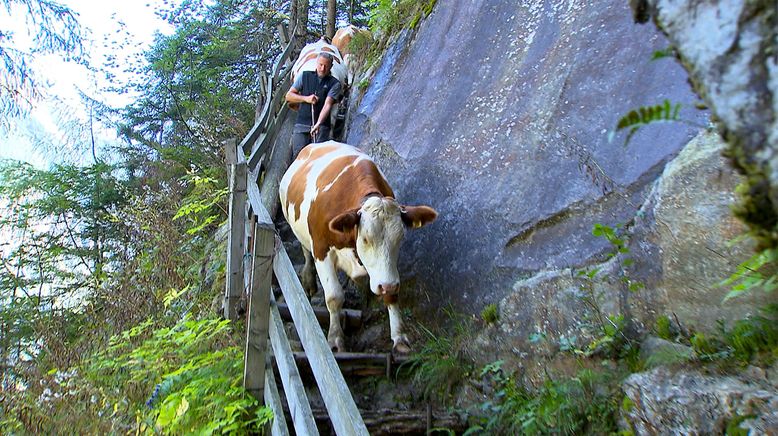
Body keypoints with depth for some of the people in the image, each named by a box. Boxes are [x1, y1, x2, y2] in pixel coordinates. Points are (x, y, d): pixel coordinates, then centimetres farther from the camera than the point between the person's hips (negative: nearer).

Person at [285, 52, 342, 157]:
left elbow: (327, 105, -10)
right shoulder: (304, 76, 12)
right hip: (301, 125, 2)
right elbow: (288, 96, 14)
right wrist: (305, 98, -4)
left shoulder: (334, 84, 4)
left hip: (322, 127, -2)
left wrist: (318, 124, -24)